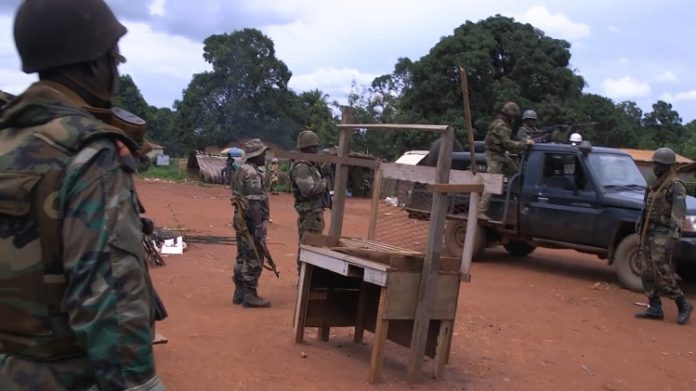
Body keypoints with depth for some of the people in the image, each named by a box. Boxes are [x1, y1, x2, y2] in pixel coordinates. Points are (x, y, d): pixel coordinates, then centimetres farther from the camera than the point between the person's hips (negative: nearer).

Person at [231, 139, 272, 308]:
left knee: (242, 257, 14)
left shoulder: (240, 171, 14)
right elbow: (254, 202, -23)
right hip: (252, 221, -10)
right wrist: (259, 227, -24)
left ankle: (240, 293, 21)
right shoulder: (252, 174, -17)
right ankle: (250, 295, -1)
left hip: (241, 220, 10)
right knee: (254, 259, -4)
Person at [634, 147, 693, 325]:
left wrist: (671, 239, -25)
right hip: (650, 235, 9)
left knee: (661, 275, -10)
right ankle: (655, 309, 12)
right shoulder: (655, 186, 17)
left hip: (662, 237, -9)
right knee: (648, 275, 7)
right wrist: (641, 235, 20)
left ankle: (683, 305, 4)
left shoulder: (675, 186, -11)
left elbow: (678, 215, -18)